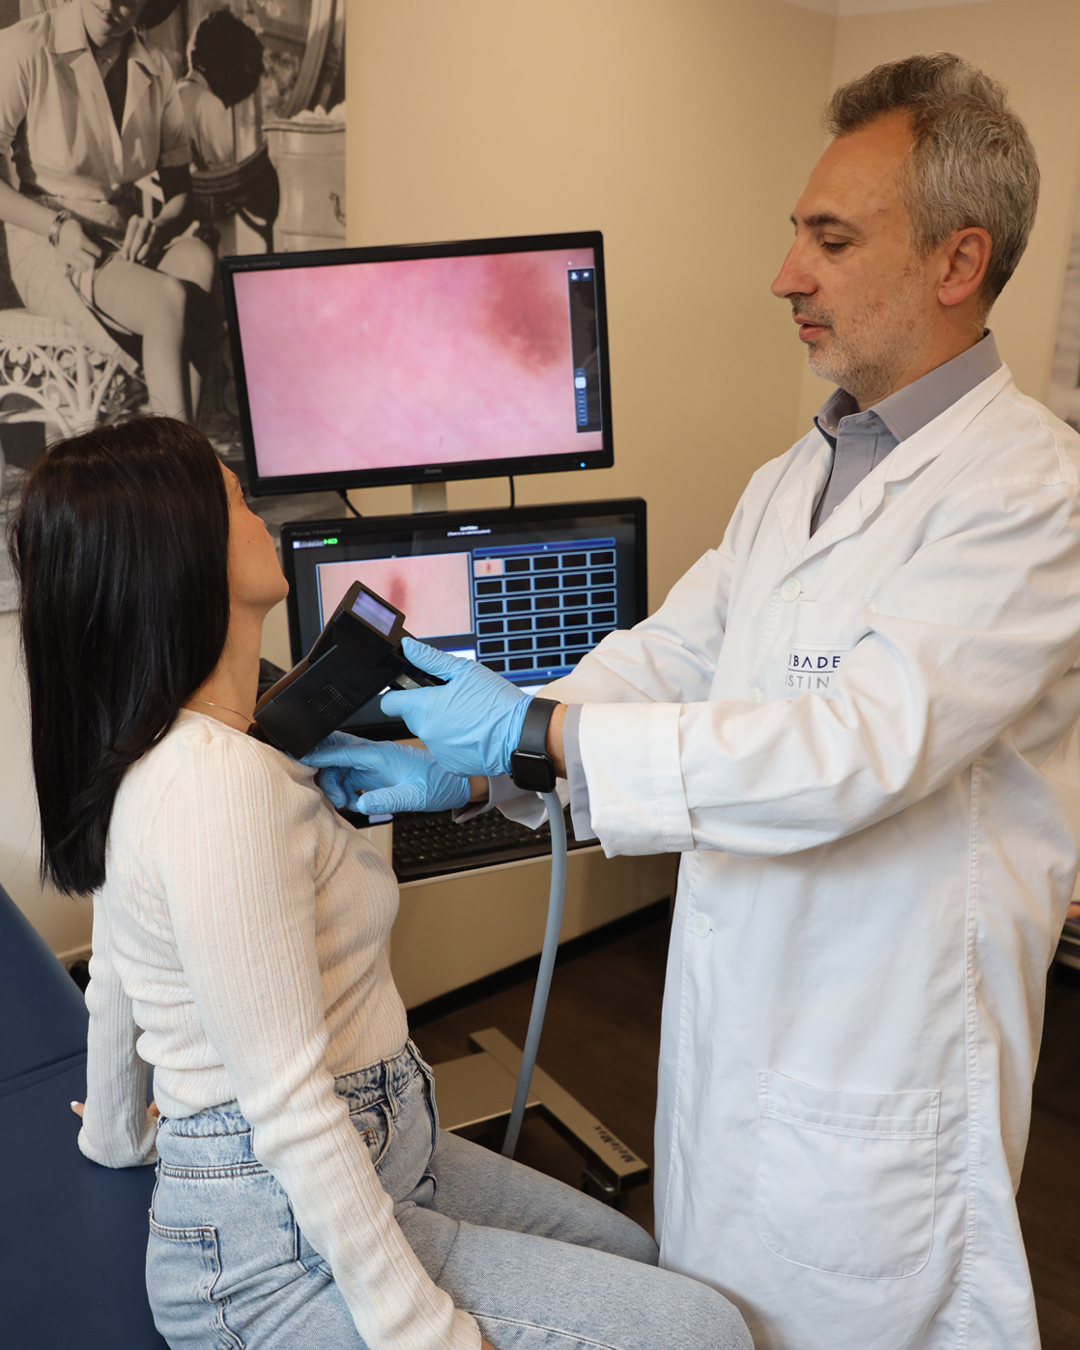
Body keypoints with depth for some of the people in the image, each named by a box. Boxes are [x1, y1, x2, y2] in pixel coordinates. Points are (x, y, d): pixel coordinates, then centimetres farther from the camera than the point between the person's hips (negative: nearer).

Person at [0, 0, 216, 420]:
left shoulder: (153, 68, 9)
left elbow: (181, 192, 9)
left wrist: (158, 227, -14)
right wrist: (58, 227, -21)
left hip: (127, 244, 4)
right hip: (48, 250, -4)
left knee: (199, 260, -31)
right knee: (170, 299, -33)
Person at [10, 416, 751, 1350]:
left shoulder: (143, 755, 5)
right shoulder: (224, 781, -28)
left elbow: (116, 984, 17)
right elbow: (288, 1100, -27)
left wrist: (121, 1136, 31)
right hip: (286, 1248, -10)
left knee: (631, 1253, 21)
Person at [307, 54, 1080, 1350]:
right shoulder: (791, 477, 8)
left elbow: (859, 746, -29)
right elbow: (668, 652, 4)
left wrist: (535, 734, -28)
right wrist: (467, 760, -9)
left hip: (873, 1071, -7)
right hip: (724, 1021, 7)